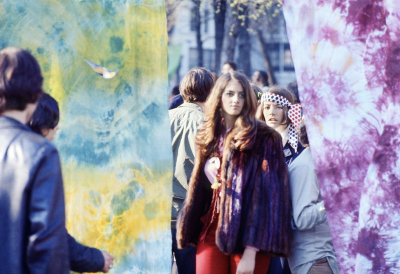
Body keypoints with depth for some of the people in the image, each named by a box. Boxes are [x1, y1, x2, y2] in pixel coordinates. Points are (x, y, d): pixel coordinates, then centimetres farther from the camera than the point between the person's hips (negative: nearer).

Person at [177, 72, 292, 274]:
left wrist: (251, 251, -18)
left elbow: (265, 196, -11)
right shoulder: (208, 138, 12)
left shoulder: (264, 140, -5)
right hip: (212, 232, 4)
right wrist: (188, 233, 9)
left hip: (247, 236, -4)